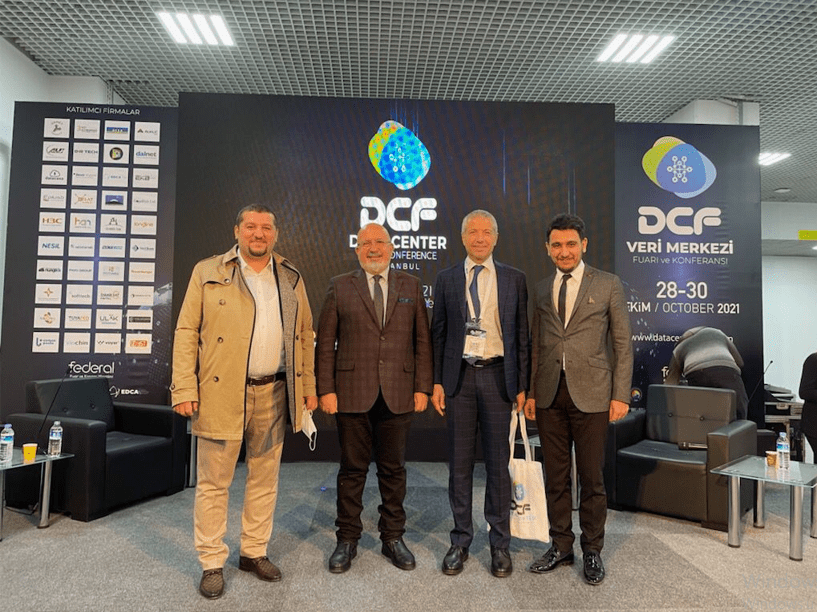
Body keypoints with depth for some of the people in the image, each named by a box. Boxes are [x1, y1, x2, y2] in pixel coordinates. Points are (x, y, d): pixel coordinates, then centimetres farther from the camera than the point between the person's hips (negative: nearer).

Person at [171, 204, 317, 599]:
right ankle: (212, 564, 23)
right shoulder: (208, 273, 1)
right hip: (221, 394, -3)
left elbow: (305, 336, 12)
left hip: (274, 394, 3)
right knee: (213, 482, 6)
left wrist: (309, 386, 8)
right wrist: (185, 390, -9)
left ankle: (254, 552, 31)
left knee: (265, 479, 14)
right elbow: (186, 332, -2)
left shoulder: (291, 278, 10)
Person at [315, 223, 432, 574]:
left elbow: (422, 341, 6)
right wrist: (326, 389, -5)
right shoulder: (340, 287, 5)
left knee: (394, 469, 11)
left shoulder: (411, 287, 9)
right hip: (352, 394, -1)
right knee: (352, 469, 8)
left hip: (398, 395, 1)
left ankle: (393, 538, 27)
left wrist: (422, 387, 0)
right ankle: (347, 540, 25)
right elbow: (325, 343, 2)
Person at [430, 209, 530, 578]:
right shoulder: (446, 279, 6)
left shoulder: (514, 279, 5)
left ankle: (499, 542, 23)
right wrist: (436, 382, 0)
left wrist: (522, 385, 0)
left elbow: (521, 335, 5)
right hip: (459, 377, 1)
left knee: (498, 462, 7)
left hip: (497, 375, 0)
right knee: (460, 462, 9)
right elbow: (438, 334, 6)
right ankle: (460, 540, 24)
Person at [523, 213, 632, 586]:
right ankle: (560, 546, 26)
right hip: (550, 395, 3)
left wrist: (620, 395, -5)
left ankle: (592, 551, 24)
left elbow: (622, 344, 0)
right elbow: (536, 345, 12)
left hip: (590, 394, -3)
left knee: (591, 478, 7)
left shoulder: (608, 285, 1)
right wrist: (530, 392, 6)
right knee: (555, 477, 11)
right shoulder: (541, 290, 10)